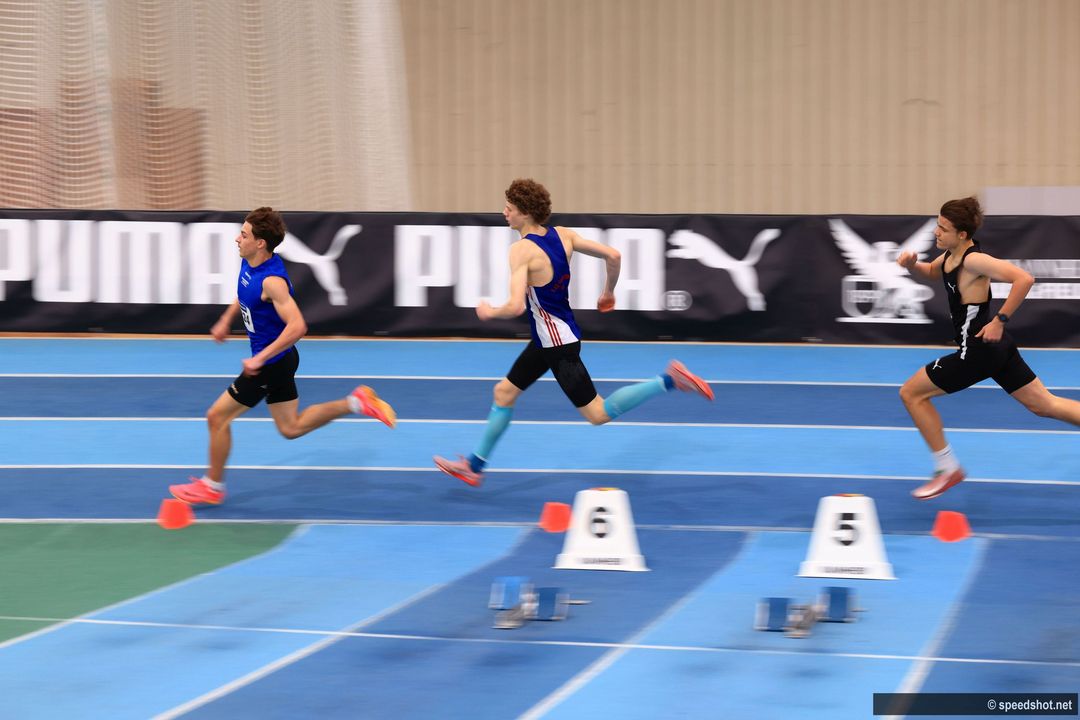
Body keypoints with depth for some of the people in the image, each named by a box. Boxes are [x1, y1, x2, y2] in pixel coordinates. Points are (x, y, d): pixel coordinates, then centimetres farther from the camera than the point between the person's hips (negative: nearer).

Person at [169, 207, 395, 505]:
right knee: (291, 428, 18)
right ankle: (357, 402, 14)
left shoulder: (272, 280, -29)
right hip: (278, 359, 9)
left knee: (217, 417, 2)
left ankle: (212, 487, 18)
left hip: (271, 362, -9)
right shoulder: (248, 263, -2)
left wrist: (260, 358, -34)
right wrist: (226, 320, 18)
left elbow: (296, 326, -35)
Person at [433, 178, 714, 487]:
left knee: (598, 413, 1)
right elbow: (613, 256, 1)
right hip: (550, 338, 9)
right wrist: (609, 293, 18)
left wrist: (489, 312, -12)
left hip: (558, 344, -9)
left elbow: (516, 307, -33)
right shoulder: (562, 235, -1)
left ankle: (669, 381, -3)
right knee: (504, 392, 18)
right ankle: (474, 465, 27)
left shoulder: (522, 250, -24)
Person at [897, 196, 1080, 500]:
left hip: (979, 351, -10)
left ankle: (948, 469, 9)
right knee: (1044, 404, 17)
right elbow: (931, 272, 27)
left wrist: (1000, 320, -27)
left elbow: (1024, 279, -31)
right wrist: (912, 265, 5)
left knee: (911, 393, 1)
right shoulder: (950, 256, 4)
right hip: (995, 348, 10)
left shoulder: (973, 261, -23)